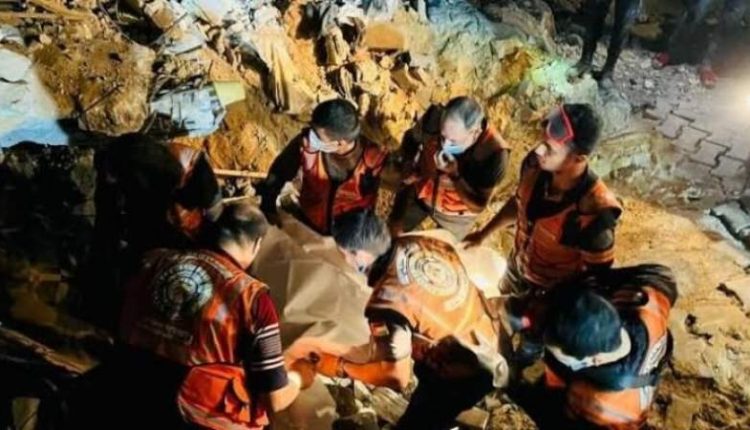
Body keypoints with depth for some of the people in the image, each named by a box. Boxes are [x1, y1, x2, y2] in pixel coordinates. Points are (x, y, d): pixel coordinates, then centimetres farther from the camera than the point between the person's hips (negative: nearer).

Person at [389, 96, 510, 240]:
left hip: (455, 214, -2)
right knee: (392, 233, 24)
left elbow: (478, 205, -28)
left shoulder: (493, 153, -38)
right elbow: (411, 138, -7)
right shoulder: (435, 118, -32)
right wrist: (408, 167, -25)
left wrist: (455, 175, -43)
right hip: (419, 191, 2)